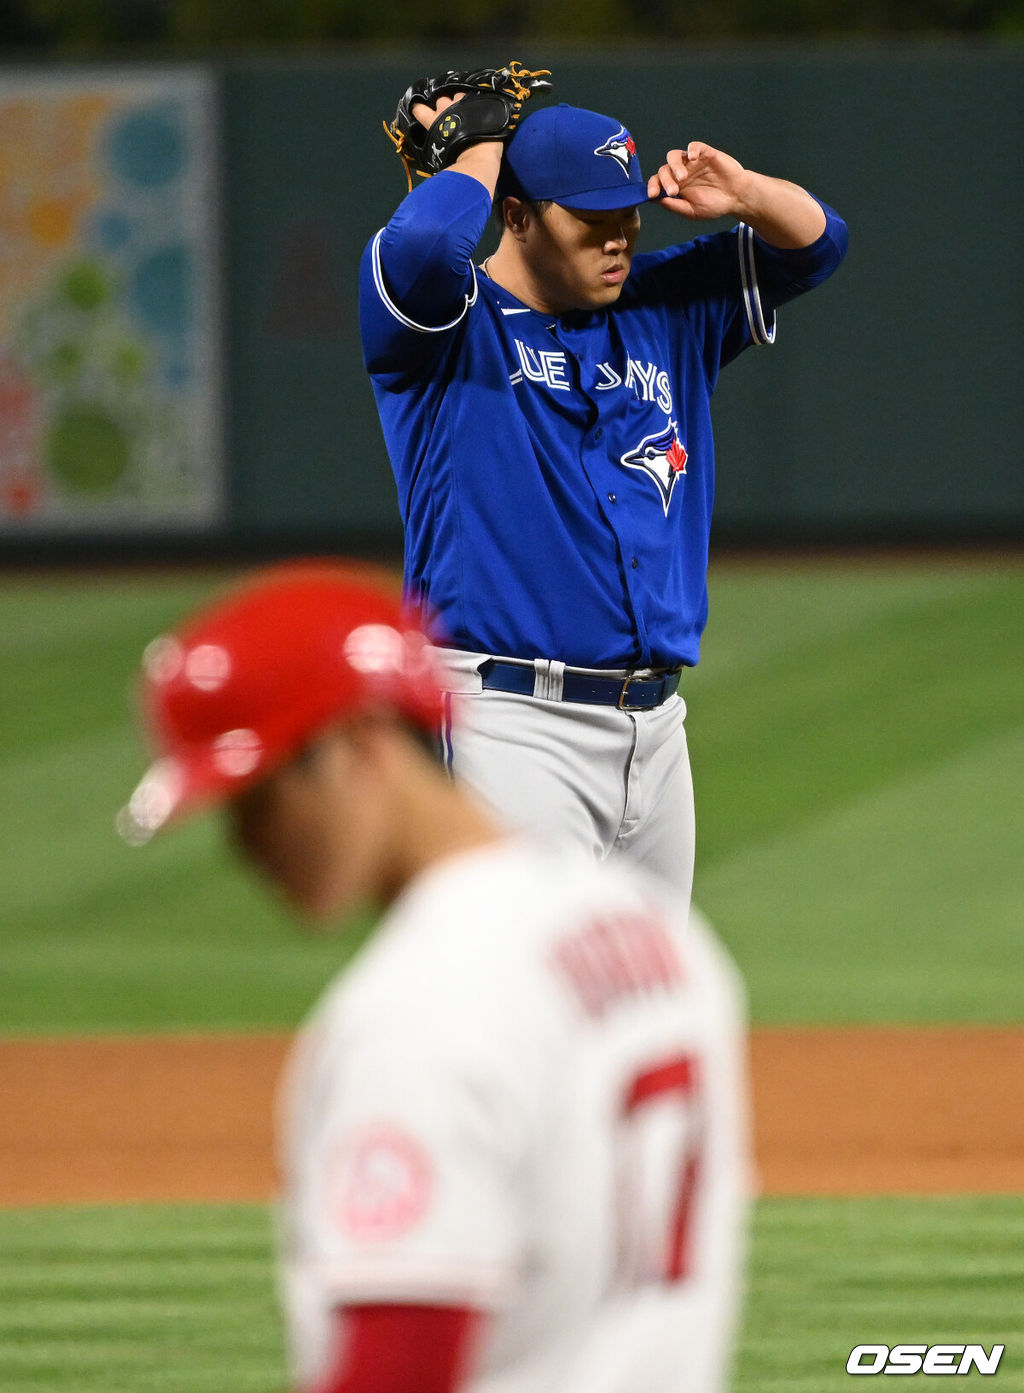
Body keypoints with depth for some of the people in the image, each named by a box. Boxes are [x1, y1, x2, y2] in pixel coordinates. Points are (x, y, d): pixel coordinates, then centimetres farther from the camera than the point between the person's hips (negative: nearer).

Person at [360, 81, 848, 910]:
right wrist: (482, 150, -6)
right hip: (515, 728, -7)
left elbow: (814, 242, 23)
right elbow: (421, 244, -25)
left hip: (657, 734, 7)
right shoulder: (452, 324, -2)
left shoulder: (667, 311, 17)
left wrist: (740, 195, 1)